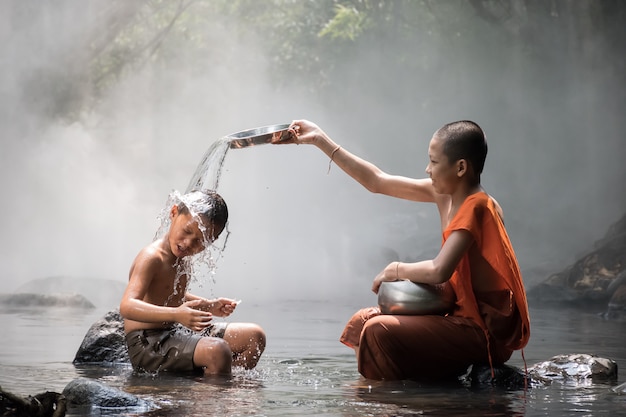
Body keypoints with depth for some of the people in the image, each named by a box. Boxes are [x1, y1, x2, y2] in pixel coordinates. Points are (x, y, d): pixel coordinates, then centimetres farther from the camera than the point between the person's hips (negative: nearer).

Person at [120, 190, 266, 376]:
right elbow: (127, 306, -32)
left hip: (173, 334, 10)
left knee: (254, 335, 6)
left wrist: (208, 306, 15)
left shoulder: (180, 258, 10)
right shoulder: (152, 258, -18)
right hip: (147, 345, -10)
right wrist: (176, 314, -43)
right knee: (217, 351, -34)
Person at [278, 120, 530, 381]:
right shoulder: (443, 193, 6)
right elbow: (378, 182, 11)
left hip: (487, 331, -9)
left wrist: (395, 270, -11)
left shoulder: (476, 207, -19)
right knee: (362, 322, 10)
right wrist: (321, 140, 11)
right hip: (461, 315, 9)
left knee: (380, 331, -23)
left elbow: (438, 271, -30)